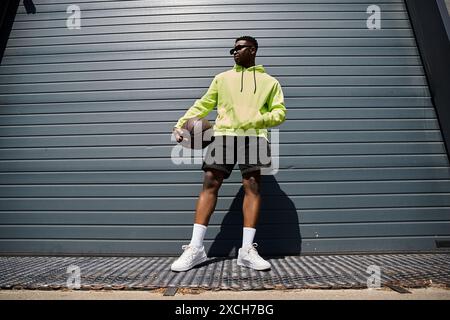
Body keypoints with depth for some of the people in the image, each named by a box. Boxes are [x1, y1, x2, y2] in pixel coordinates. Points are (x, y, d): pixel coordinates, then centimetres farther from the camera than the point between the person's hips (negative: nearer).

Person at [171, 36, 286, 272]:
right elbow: (203, 104, 19)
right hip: (223, 135, 1)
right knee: (210, 184, -9)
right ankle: (195, 248, -7)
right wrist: (180, 123, 7)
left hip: (253, 138, -1)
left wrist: (259, 120, -11)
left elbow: (280, 112, 10)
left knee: (252, 186, -10)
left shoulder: (269, 81, 19)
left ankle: (247, 250, -5)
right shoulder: (222, 78, 24)